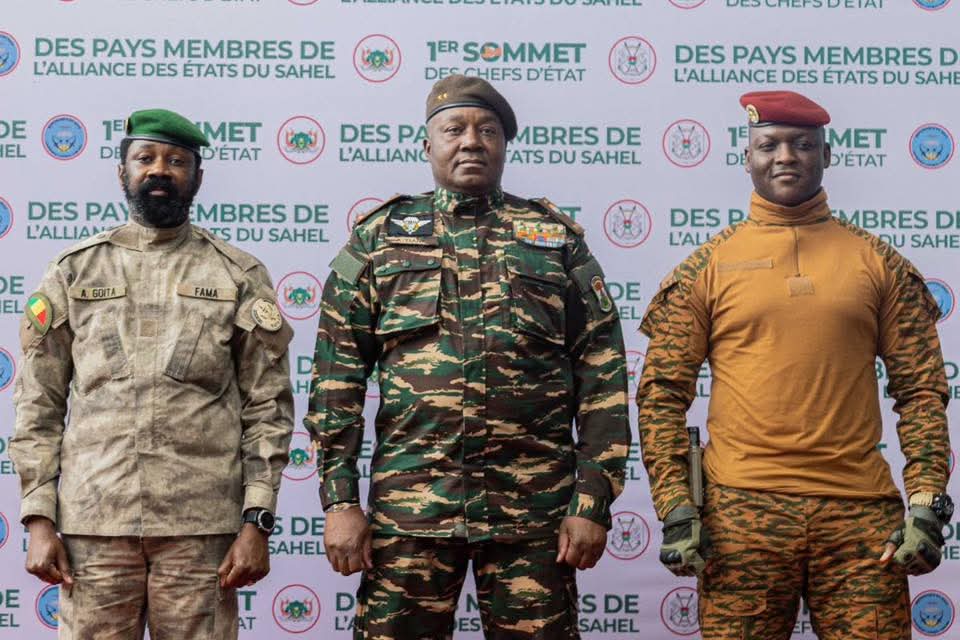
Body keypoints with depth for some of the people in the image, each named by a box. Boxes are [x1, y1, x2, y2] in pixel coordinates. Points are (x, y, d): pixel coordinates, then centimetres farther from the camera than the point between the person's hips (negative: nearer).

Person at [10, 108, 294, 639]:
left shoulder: (239, 276, 5)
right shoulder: (73, 272, 9)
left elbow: (268, 407, 3)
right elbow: (39, 406, 8)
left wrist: (257, 522, -4)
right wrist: (39, 519, 1)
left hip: (202, 529, -1)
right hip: (91, 525, 1)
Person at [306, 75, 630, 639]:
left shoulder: (558, 239, 9)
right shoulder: (380, 237, 10)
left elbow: (602, 377, 5)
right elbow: (339, 375, 5)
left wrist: (594, 502, -2)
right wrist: (339, 500, -2)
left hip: (535, 510, 0)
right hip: (408, 506, 0)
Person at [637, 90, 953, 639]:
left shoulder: (879, 262, 9)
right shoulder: (708, 266, 6)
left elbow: (921, 390, 7)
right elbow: (663, 394, 4)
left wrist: (927, 503, -2)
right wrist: (675, 508, -4)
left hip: (861, 512, 1)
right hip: (741, 511, -1)